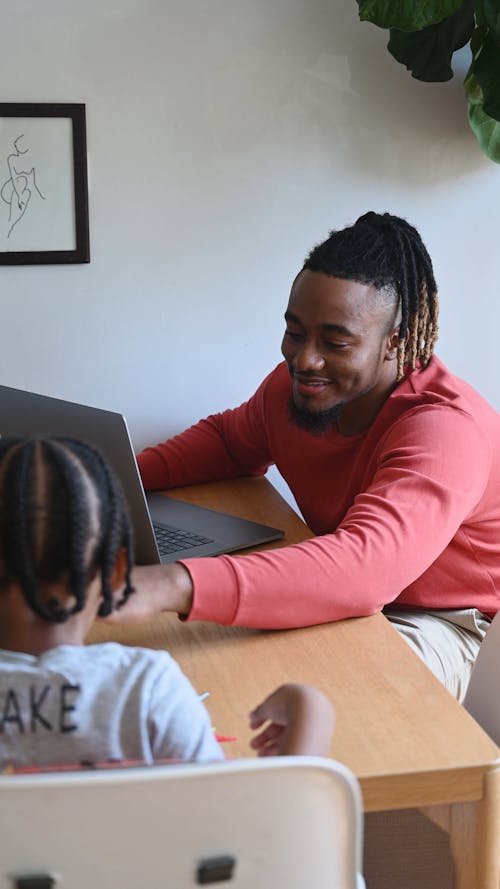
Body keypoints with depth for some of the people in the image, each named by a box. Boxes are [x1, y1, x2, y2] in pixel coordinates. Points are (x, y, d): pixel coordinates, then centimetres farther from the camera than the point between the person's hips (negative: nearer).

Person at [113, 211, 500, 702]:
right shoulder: (297, 382, -8)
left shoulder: (446, 427, -31)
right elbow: (230, 438, 15)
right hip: (344, 602, 6)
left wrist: (172, 587, -61)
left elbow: (365, 565, -48)